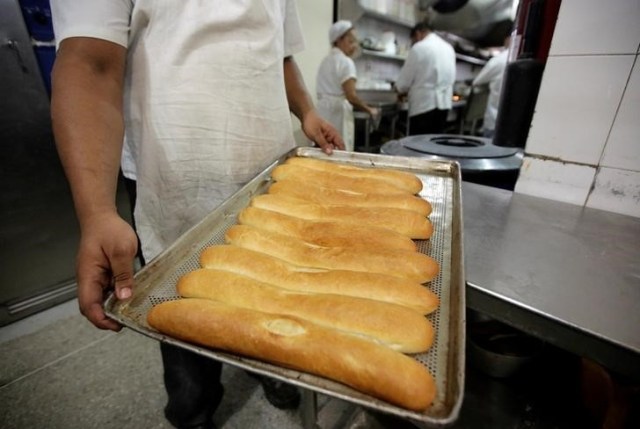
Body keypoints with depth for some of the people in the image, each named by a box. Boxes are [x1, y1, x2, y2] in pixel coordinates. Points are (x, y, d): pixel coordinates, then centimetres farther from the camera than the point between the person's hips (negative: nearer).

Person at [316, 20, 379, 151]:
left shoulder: (326, 60, 18)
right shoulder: (345, 61, -8)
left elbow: (330, 92, 16)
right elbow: (351, 96, -17)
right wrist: (369, 109, -5)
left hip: (323, 110, 8)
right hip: (338, 112, -8)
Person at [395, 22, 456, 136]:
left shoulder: (419, 48, -5)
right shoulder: (449, 48, 16)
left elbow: (405, 79, -5)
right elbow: (451, 78, 19)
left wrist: (401, 90, 17)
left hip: (425, 104, -7)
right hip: (444, 103, 7)